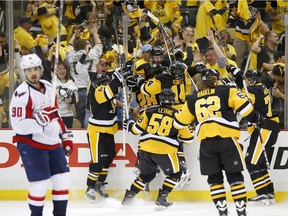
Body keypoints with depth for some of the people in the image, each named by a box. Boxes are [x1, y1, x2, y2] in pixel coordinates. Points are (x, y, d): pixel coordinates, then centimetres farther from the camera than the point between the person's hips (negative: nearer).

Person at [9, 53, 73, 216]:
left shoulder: (48, 88, 8)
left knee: (62, 178, 7)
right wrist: (38, 120, -34)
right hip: (32, 145, -7)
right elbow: (18, 126, -22)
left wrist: (66, 136, 18)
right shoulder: (22, 94, -17)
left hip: (53, 143, 7)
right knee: (40, 184, -11)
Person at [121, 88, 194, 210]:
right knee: (174, 174, 16)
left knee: (147, 174, 25)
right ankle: (161, 199, 6)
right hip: (165, 150, -4)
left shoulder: (150, 111, 7)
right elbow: (188, 139, 8)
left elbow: (138, 128, 8)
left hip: (146, 148, 4)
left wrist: (129, 125, 29)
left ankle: (129, 196, 21)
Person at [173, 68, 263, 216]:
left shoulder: (192, 99, 17)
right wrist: (254, 118, 11)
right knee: (234, 176, 4)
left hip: (206, 142, 2)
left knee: (214, 178, 12)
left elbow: (179, 122, 26)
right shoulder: (226, 92, 6)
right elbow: (243, 106, -6)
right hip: (226, 139, -2)